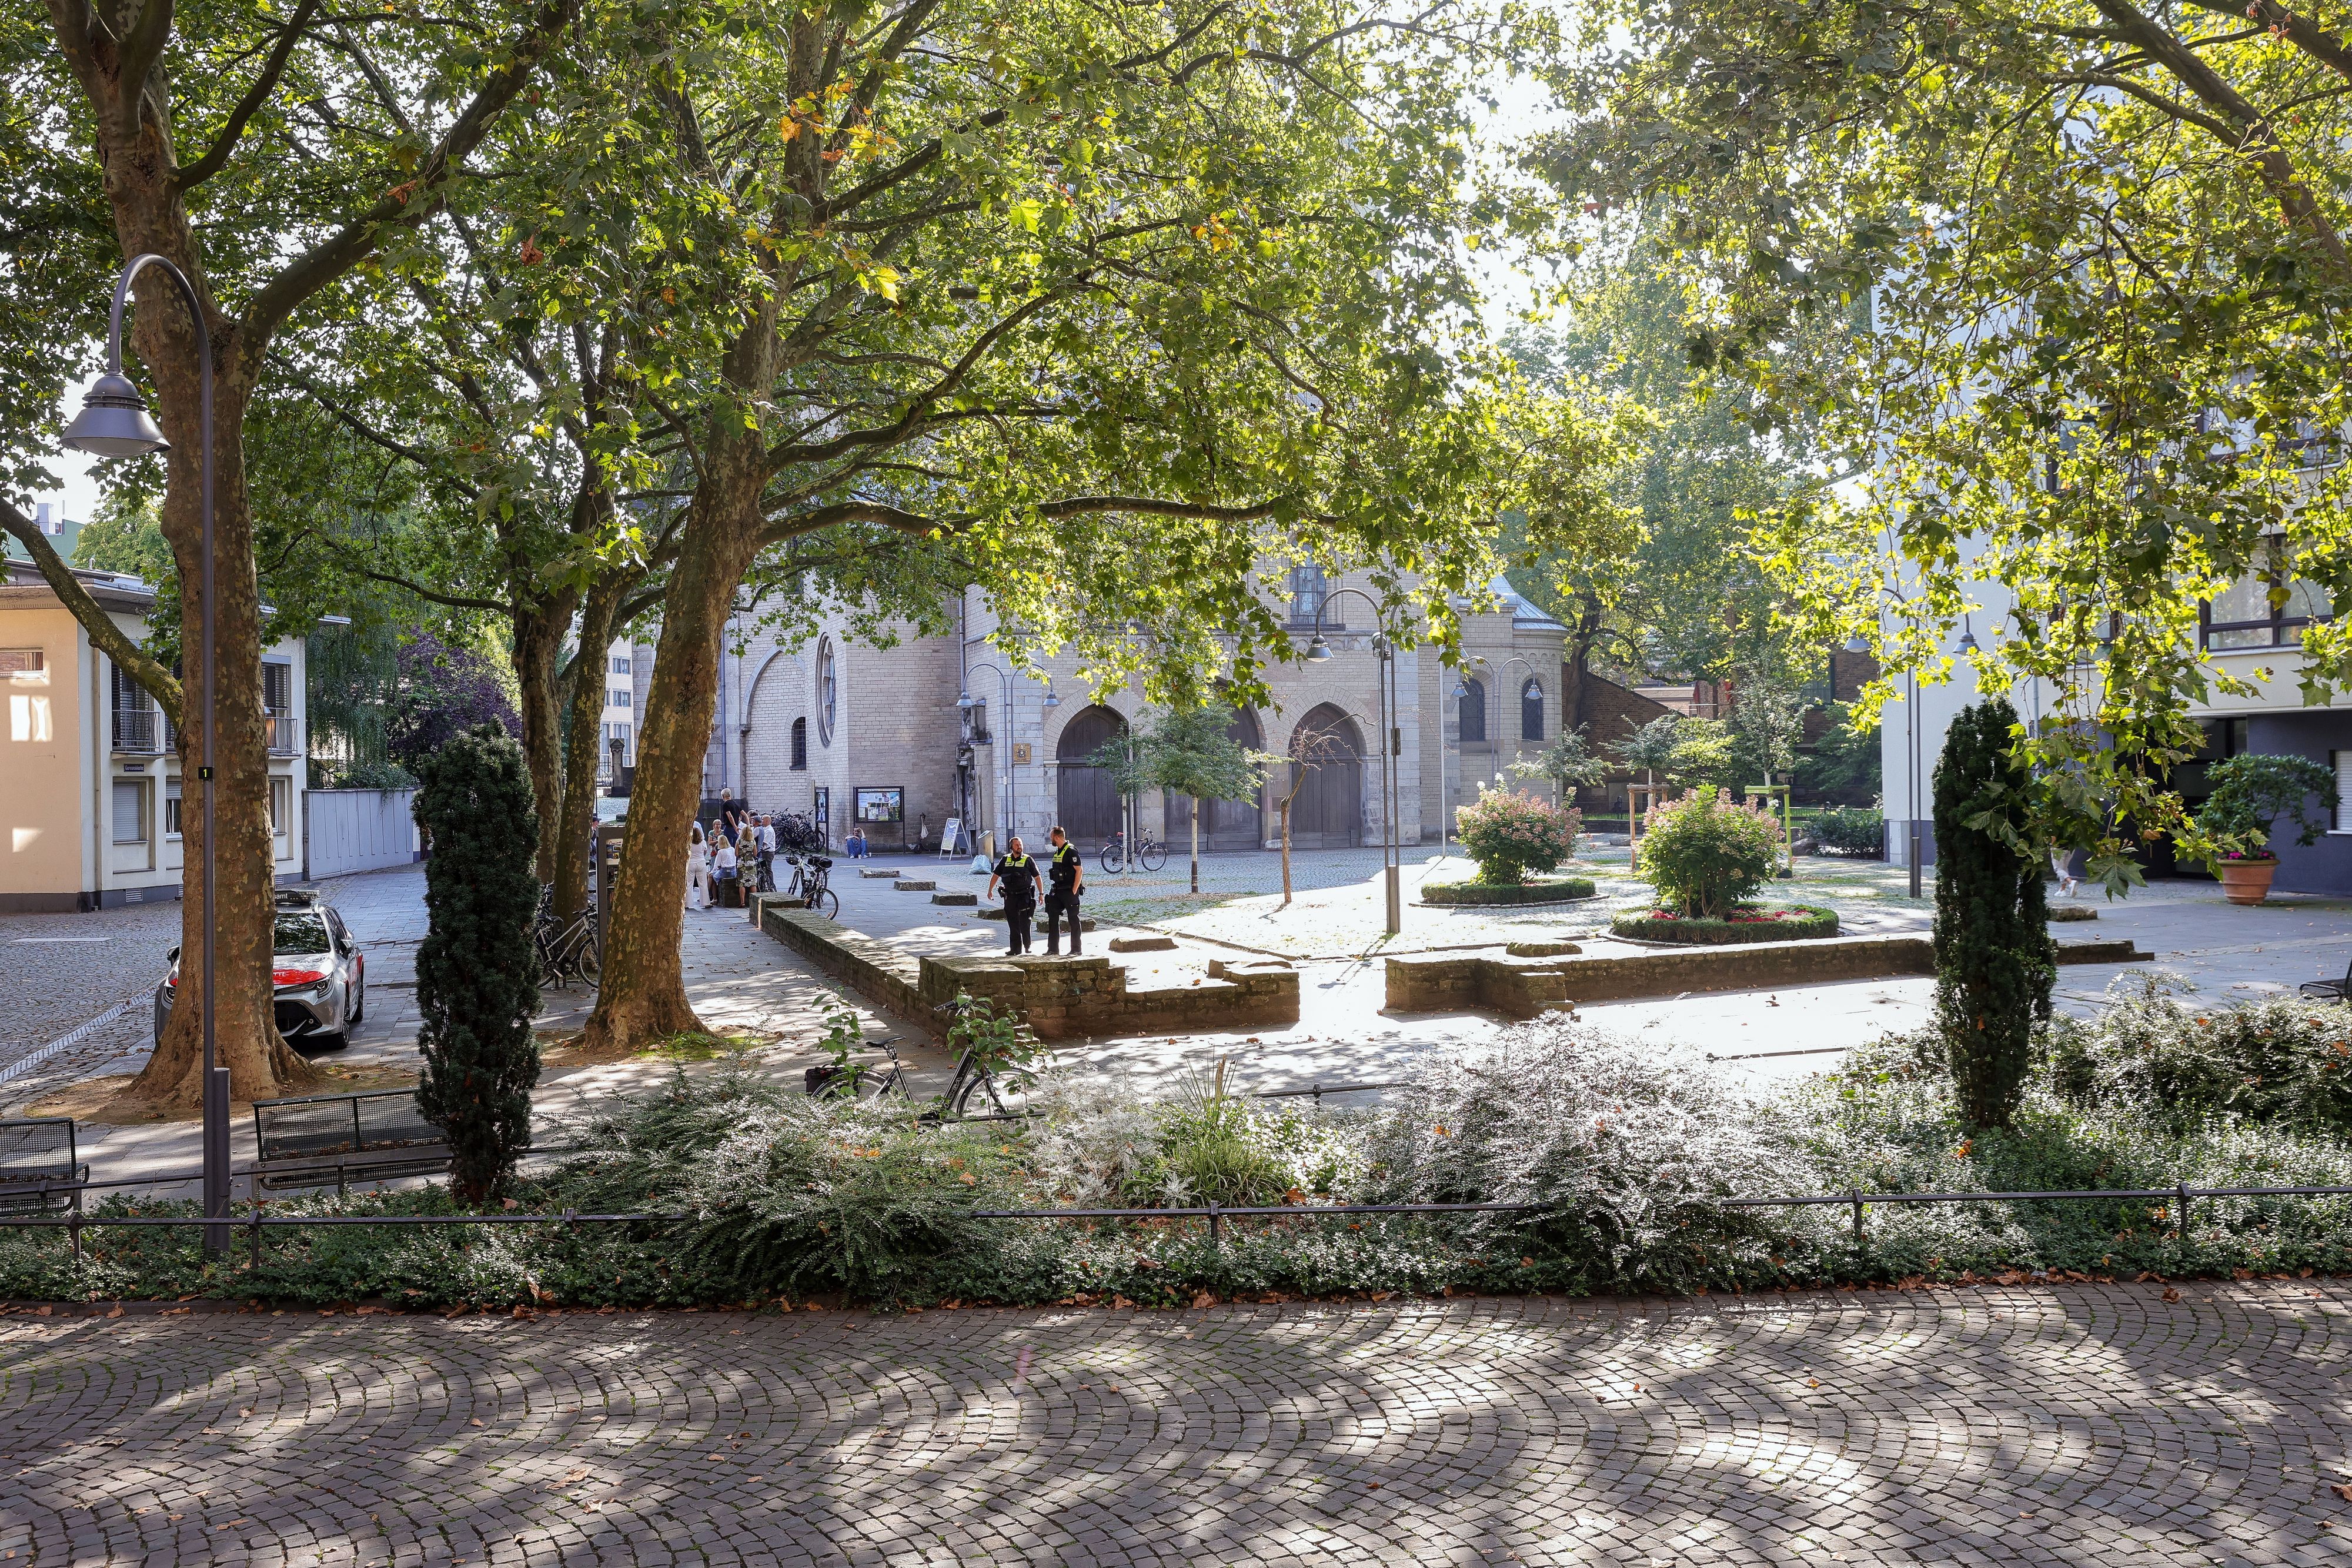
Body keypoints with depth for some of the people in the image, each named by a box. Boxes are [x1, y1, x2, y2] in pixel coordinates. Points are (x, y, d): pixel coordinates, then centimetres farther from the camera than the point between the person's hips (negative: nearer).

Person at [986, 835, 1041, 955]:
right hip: (1010, 896, 3)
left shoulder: (1028, 860, 0)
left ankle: (1027, 945, 7)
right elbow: (996, 875, 16)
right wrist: (990, 890, 13)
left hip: (1025, 896, -3)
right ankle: (1016, 948, 11)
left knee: (1024, 923, -8)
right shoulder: (1005, 860, 9)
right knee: (1013, 924, 5)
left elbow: (1037, 877, 3)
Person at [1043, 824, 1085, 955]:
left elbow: (1080, 871, -18)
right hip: (1057, 890, 9)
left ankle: (1076, 949, 4)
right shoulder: (1057, 852, 15)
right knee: (1052, 917, 8)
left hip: (1069, 891, -9)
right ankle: (1053, 948, 13)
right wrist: (1055, 888, 14)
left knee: (1073, 920, -2)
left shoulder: (1071, 851, -14)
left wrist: (1074, 891, -19)